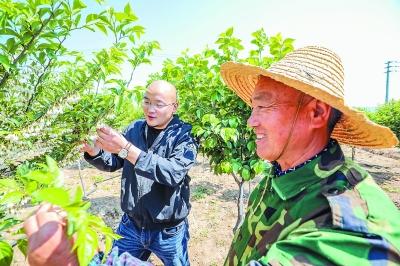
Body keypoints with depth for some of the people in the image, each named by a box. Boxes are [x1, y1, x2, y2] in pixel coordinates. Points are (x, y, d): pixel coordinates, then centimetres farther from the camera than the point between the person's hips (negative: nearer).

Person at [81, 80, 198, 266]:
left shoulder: (184, 135, -15)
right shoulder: (134, 129, -2)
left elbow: (173, 172, -31)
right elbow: (114, 163, 5)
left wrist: (126, 149, -38)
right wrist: (95, 152, -17)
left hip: (168, 232, -3)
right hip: (131, 226, 4)